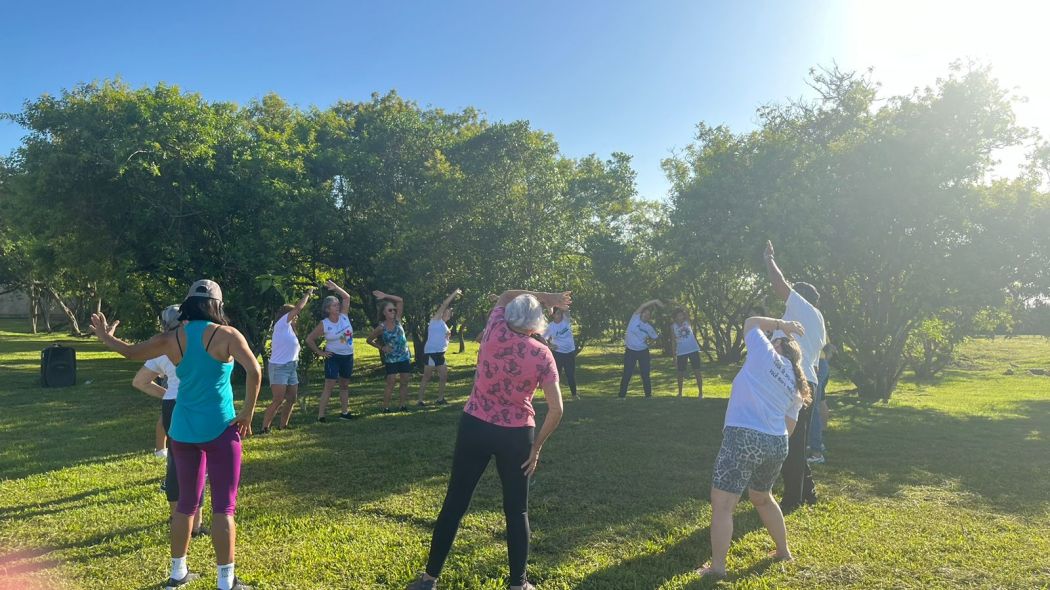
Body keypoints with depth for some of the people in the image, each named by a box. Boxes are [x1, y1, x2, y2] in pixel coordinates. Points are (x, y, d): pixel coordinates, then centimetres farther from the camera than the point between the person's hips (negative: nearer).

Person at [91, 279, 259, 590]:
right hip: (220, 429, -5)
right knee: (223, 506, 2)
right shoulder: (227, 335, -10)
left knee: (186, 503, 19)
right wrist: (247, 413, -10)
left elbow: (132, 351, 14)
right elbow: (254, 372, -20)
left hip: (183, 430, 5)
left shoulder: (172, 339, 2)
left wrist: (106, 337, 34)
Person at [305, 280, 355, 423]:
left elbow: (347, 297, 5)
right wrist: (320, 352, -6)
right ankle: (321, 415, -10)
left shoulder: (343, 316, -2)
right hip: (333, 357, -5)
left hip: (348, 356, 5)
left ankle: (344, 412, 22)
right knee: (329, 385, -10)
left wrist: (335, 287, -5)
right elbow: (309, 339, -6)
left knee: (345, 385, 13)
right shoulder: (324, 324, -13)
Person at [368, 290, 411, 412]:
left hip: (405, 357, 4)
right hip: (391, 360, -4)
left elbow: (400, 301, -4)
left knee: (405, 382, 6)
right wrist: (382, 348, -5)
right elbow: (369, 340, 3)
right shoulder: (381, 327, -8)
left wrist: (385, 296, -9)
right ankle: (385, 407, 3)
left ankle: (402, 405, 14)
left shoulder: (397, 320, -1)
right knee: (390, 383, -4)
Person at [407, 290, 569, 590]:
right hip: (516, 435, -1)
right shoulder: (542, 354, -6)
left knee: (455, 503, 11)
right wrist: (537, 446, 1)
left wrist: (546, 297, 15)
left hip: (475, 427, 1)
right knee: (517, 510, 13)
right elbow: (556, 410, -9)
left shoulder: (495, 333, -6)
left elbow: (505, 296, 16)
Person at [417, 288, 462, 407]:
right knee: (427, 377, -6)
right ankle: (420, 400, -3)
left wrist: (449, 336, 5)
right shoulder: (436, 319, -1)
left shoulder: (444, 325, 21)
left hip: (440, 353, 9)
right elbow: (444, 304, -10)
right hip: (431, 352, -9)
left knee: (444, 376, 8)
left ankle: (440, 399, 16)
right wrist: (454, 294, -5)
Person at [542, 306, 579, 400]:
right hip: (557, 353, -1)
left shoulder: (566, 320, -4)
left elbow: (566, 311, -22)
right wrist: (549, 345, -11)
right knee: (557, 374, 5)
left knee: (571, 374, 9)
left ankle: (574, 393, 22)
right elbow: (543, 338, 3)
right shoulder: (550, 326, -6)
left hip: (570, 352, 2)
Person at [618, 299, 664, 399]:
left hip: (643, 352, 2)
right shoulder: (635, 317, -8)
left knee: (645, 375, 5)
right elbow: (642, 306, -21)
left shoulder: (649, 328, 0)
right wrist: (655, 301, -25)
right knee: (627, 374, 1)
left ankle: (648, 396, 15)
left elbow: (655, 338, 15)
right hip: (630, 351, -2)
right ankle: (621, 396, 8)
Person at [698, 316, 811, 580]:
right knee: (763, 498, 31)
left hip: (744, 437, -8)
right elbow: (789, 427, 18)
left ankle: (717, 566, -1)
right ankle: (783, 551, 42)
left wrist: (781, 325, 23)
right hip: (777, 443, 8)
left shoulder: (765, 354, 2)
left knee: (722, 505, -2)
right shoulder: (795, 385, 19)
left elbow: (751, 322, 17)